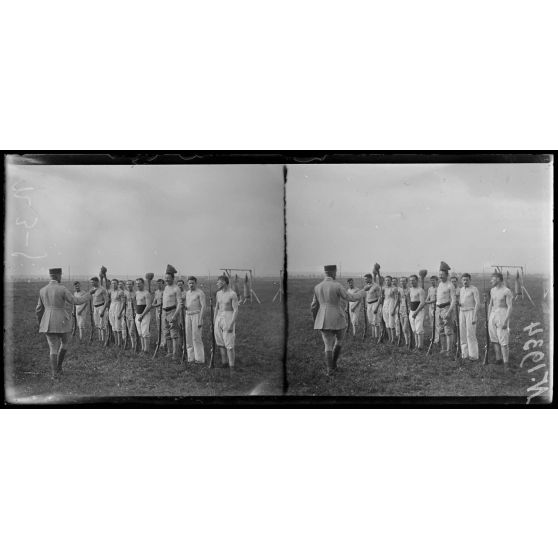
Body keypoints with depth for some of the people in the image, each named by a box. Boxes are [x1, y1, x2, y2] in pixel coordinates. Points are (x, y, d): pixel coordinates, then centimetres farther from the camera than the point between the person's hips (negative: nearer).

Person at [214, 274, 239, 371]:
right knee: (220, 343, 9)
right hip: (218, 319, 7)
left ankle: (231, 367, -3)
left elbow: (236, 310, -14)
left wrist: (231, 324, -20)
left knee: (229, 345, -9)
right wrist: (214, 322, 14)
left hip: (228, 319, -7)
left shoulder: (233, 294, -12)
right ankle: (224, 363, 20)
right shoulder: (218, 293, 10)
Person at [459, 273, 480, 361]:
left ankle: (473, 355, -6)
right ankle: (465, 354, 9)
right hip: (462, 313, 7)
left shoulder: (474, 289, -8)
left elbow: (478, 303, -13)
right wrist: (458, 304, -2)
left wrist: (474, 317, -19)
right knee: (462, 334, 3)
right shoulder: (461, 290, 14)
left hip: (471, 312, -7)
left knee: (470, 334, -10)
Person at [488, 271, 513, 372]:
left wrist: (506, 321, -20)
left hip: (502, 315, -7)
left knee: (503, 341, -9)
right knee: (495, 340, 9)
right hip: (493, 315, 7)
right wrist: (488, 318, 17)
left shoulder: (507, 291, -11)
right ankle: (498, 359, 20)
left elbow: (510, 307, -14)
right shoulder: (493, 290, 12)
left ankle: (506, 365, -7)